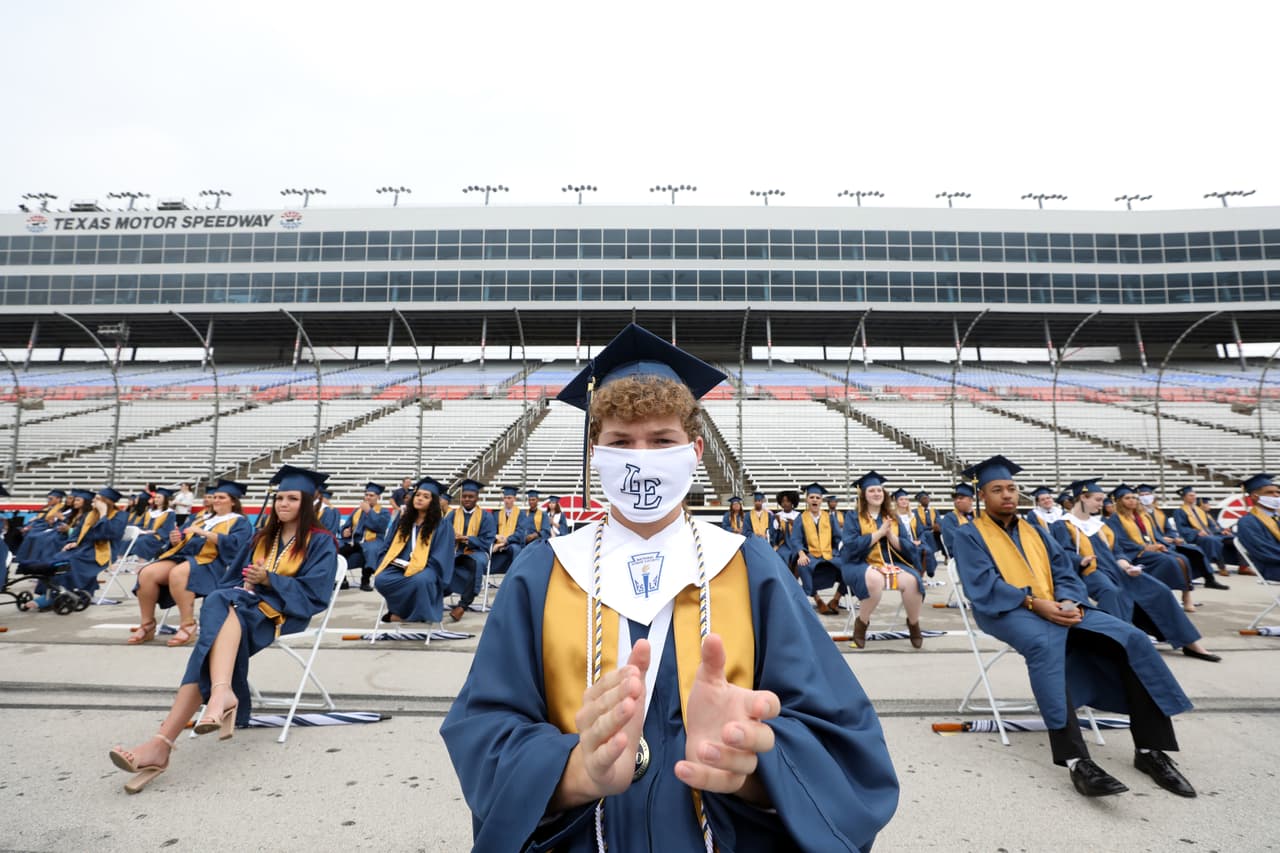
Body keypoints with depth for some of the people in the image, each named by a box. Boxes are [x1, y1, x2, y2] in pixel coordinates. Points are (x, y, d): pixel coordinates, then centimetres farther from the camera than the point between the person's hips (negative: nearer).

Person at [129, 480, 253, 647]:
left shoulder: (240, 522, 7)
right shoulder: (202, 518, 27)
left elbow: (233, 543, -13)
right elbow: (182, 541, 24)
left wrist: (203, 533, -17)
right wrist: (175, 539, 0)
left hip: (211, 563, -7)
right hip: (184, 556, 7)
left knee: (177, 573, -37)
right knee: (147, 573, -19)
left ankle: (188, 627, -31)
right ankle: (147, 625, -11)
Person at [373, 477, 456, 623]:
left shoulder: (442, 525, -4)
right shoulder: (405, 520, 12)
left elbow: (438, 559, -8)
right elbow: (394, 546, 18)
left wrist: (413, 566, -18)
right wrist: (393, 560, -4)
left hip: (426, 569, -4)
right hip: (401, 566, 5)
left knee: (420, 580, -39)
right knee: (380, 579, -26)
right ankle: (403, 609, -6)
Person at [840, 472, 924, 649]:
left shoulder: (894, 518, 14)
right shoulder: (853, 517, 3)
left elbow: (909, 549, 6)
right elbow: (851, 545, -12)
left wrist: (890, 535, -11)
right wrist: (880, 532, -12)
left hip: (891, 564, 3)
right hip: (861, 565, -3)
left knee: (911, 580, -29)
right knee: (875, 579, -38)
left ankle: (914, 624, -3)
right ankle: (861, 623, -14)